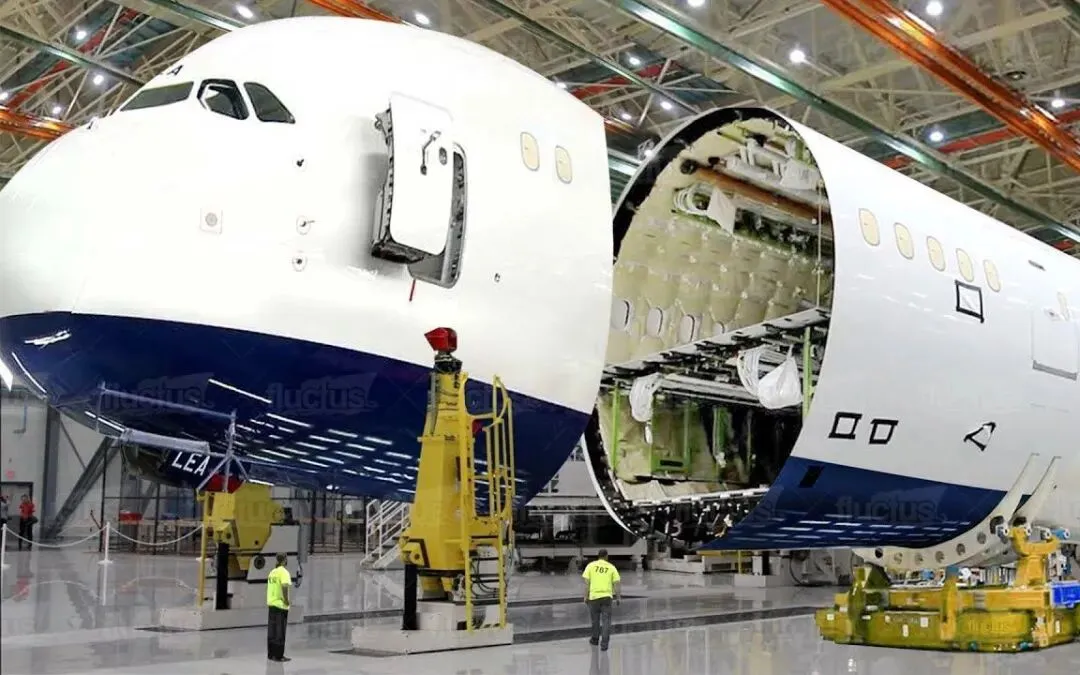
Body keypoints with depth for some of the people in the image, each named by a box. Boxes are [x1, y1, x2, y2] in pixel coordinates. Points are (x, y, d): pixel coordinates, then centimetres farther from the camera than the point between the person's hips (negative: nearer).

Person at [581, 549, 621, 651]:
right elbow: (616, 584, 1)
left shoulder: (590, 566, 3)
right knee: (606, 620, 1)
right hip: (607, 596, 0)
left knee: (595, 619, 17)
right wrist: (618, 597, 7)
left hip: (594, 596, 1)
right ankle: (604, 643, -7)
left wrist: (586, 597, 3)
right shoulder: (611, 567, 4)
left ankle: (595, 639, 32)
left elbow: (587, 583, -1)